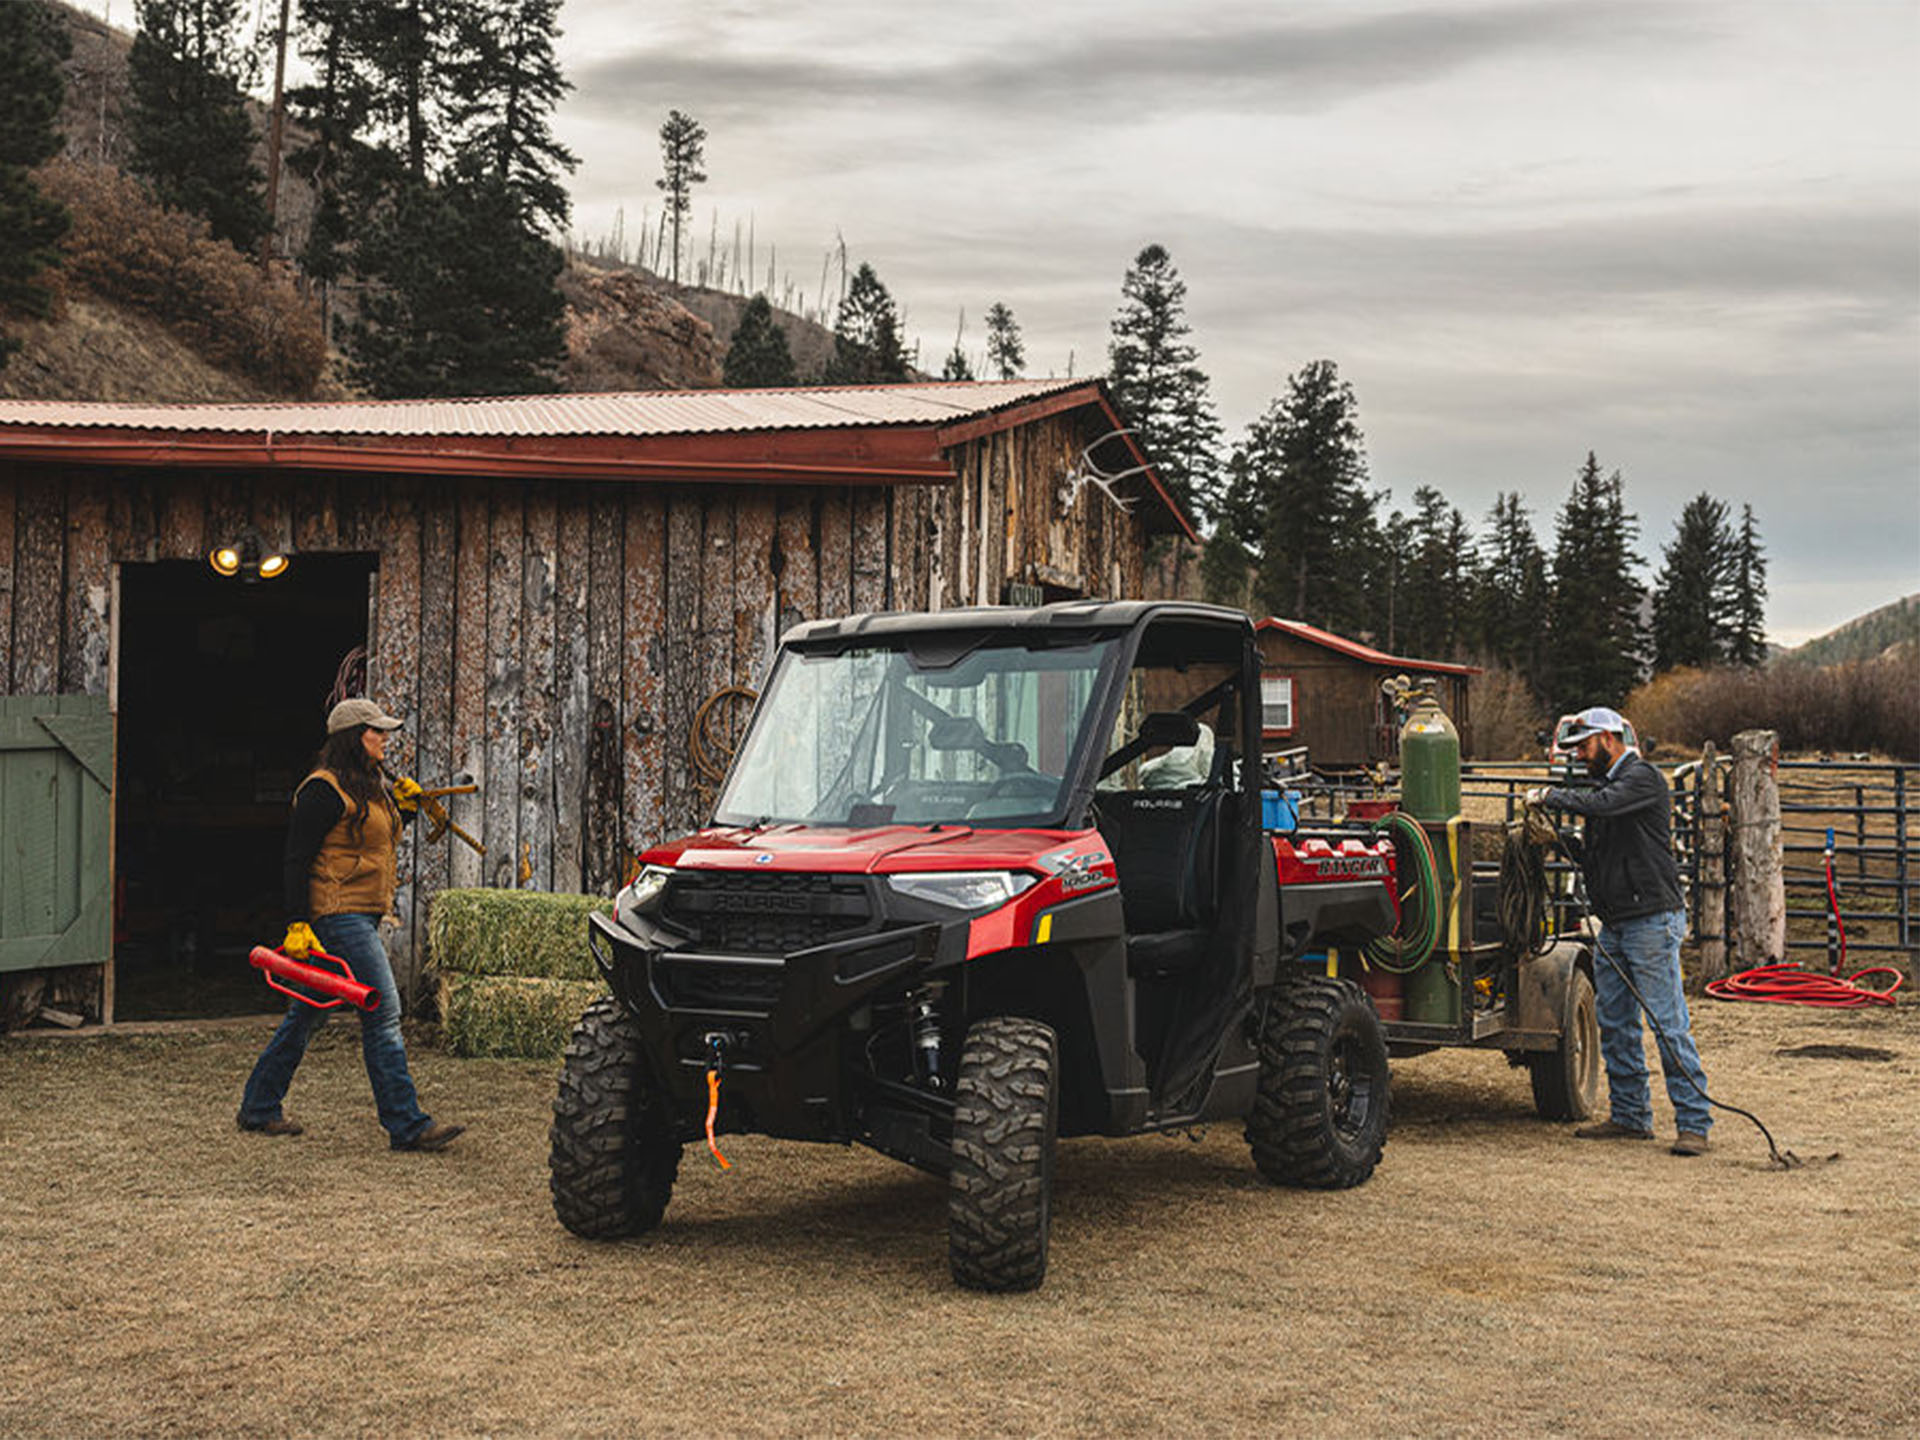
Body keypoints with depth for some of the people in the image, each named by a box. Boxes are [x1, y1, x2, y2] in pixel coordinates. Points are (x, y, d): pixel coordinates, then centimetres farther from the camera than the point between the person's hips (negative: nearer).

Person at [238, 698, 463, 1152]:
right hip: (338, 915, -10)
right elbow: (297, 858, -15)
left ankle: (258, 1109, 25)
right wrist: (297, 924, -20)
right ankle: (407, 1126, -10)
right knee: (382, 1013, -12)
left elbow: (380, 839, 29)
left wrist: (403, 807, 12)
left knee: (309, 1014, 15)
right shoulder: (323, 789, -12)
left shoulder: (370, 786, 17)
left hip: (361, 917, 10)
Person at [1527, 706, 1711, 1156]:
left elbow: (1600, 804, -27)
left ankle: (1694, 1123, -5)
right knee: (1615, 1024, 12)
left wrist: (1548, 795, -15)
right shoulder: (1608, 782, 19)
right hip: (1614, 924, 10)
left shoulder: (1642, 777, -9)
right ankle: (1630, 1116, 21)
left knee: (1669, 1022, -8)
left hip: (1652, 920, -9)